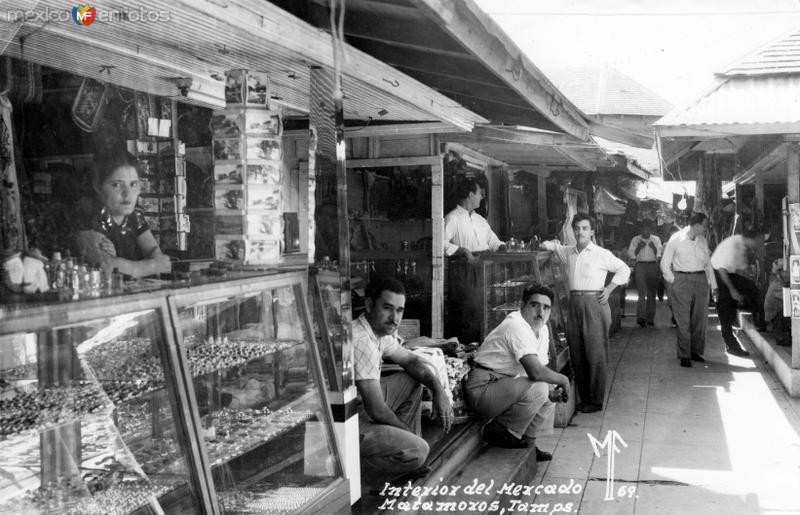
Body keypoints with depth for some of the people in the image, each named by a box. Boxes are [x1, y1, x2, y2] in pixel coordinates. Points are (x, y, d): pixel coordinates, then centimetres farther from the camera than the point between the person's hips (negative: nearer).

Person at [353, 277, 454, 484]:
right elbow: (377, 410, -26)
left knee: (414, 380, 15)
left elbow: (411, 360, 18)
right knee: (418, 451, -21)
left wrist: (439, 391, 1)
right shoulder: (362, 342, -27)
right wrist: (407, 431, -7)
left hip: (359, 406, 10)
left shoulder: (382, 330, 3)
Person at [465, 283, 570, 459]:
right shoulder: (516, 326, -22)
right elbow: (536, 372, -31)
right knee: (538, 389, -27)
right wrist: (563, 380, -13)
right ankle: (497, 431, -10)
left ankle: (527, 445, 19)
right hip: (482, 389, -11)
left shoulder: (542, 330, 10)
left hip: (505, 387, 11)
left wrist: (551, 393, -7)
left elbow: (540, 370, 13)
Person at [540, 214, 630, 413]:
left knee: (595, 355, -5)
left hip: (594, 303, -4)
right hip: (574, 304, 5)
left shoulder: (601, 254, 2)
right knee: (576, 355, 6)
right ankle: (584, 398, 16)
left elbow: (624, 269, 10)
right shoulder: (567, 252, 12)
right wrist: (547, 245, -2)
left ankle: (596, 401, 2)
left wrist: (609, 289, 0)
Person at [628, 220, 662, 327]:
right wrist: (638, 247, -9)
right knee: (642, 293, -12)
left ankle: (650, 318, 11)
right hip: (640, 266, -2)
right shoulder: (635, 240, 7)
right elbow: (631, 255, 4)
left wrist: (654, 247, -12)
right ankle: (641, 317, -16)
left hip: (653, 267, 2)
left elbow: (659, 256, 3)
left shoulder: (656, 239, 9)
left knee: (651, 294, 5)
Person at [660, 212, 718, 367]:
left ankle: (696, 352, 20)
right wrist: (673, 282, -7)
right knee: (683, 320, -5)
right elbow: (665, 264, 0)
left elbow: (708, 264, 15)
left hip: (701, 280, 5)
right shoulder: (676, 239, -5)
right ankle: (684, 356, 1)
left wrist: (714, 286, 11)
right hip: (682, 279, -5)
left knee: (700, 318, 7)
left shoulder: (702, 240, 9)